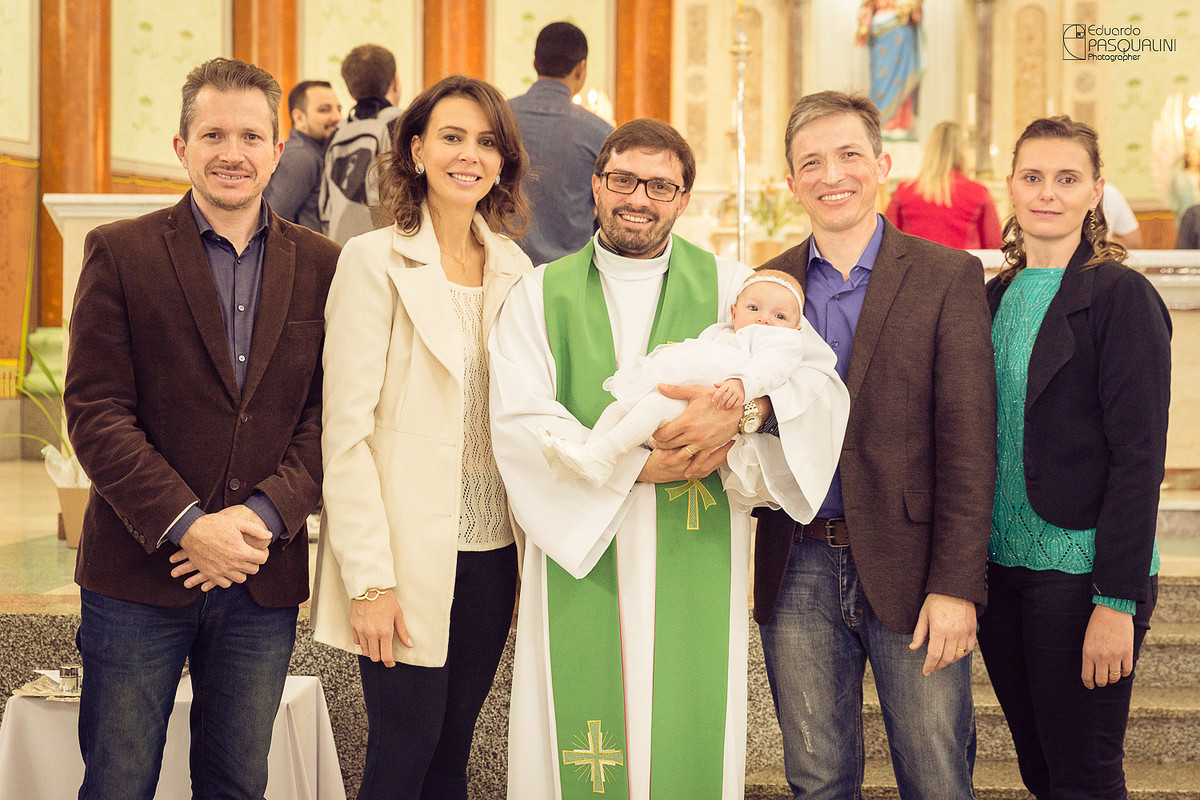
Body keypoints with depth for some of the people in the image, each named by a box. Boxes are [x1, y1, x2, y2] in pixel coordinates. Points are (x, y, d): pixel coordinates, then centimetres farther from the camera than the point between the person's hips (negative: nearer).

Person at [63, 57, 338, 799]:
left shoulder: (322, 264, 5)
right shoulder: (121, 252, -2)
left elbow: (331, 412, 2)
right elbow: (94, 410, -7)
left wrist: (265, 515, -12)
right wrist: (185, 525, -16)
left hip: (264, 574, 2)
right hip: (139, 573, -2)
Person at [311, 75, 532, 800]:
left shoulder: (515, 266, 9)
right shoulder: (376, 260, -7)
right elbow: (347, 430, -11)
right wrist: (369, 578, -15)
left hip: (492, 551, 5)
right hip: (408, 558, -5)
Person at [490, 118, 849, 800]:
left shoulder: (732, 288, 7)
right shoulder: (540, 295, 8)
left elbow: (824, 393, -4)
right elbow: (519, 424, -6)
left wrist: (746, 407, -25)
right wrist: (639, 466, -14)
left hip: (696, 564, 0)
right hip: (576, 555, 0)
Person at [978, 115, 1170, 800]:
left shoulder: (1122, 295, -9)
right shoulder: (998, 295, 10)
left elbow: (1139, 457, -13)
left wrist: (1117, 601, -18)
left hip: (1080, 572, -6)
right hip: (1000, 565, 6)